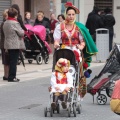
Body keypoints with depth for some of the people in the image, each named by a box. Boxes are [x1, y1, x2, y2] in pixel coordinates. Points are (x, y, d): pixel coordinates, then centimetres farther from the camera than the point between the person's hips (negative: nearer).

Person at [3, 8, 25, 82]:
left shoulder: (5, 23, 9)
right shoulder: (15, 23, -15)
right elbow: (21, 33, -12)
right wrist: (23, 31, 8)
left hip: (8, 44, 8)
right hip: (15, 45, -8)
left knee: (11, 61, 13)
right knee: (14, 61, -4)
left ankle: (12, 76, 16)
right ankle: (12, 77, -4)